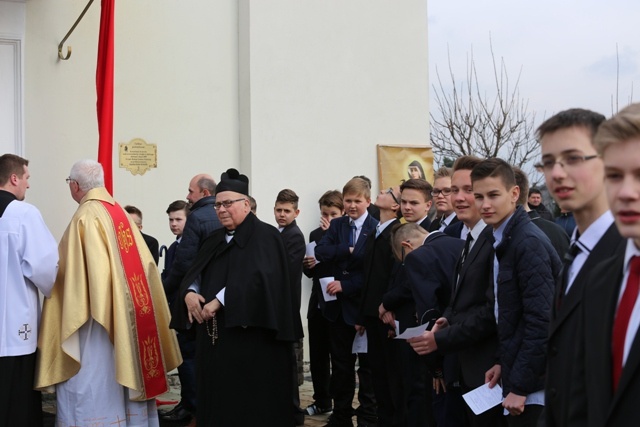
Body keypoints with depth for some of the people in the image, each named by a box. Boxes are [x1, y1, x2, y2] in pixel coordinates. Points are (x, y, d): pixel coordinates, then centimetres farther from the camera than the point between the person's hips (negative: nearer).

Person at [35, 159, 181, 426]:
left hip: (96, 314, -8)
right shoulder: (120, 213, 9)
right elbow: (143, 263, 10)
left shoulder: (85, 217, -12)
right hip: (125, 315, 8)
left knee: (92, 382, -3)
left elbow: (72, 272, -18)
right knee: (120, 374, 14)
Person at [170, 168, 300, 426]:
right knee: (217, 401, 10)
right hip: (215, 336, 7)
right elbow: (194, 274, 10)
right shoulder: (214, 240, 17)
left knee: (250, 405, -1)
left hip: (251, 337, -7)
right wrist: (189, 293, -12)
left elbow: (258, 277, -21)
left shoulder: (265, 236, -6)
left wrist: (219, 300, -24)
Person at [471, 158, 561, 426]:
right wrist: (504, 363, 9)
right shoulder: (504, 240, 9)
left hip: (532, 385, -8)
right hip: (516, 375, 8)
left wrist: (520, 387, -20)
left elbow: (540, 321, -22)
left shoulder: (529, 242, -18)